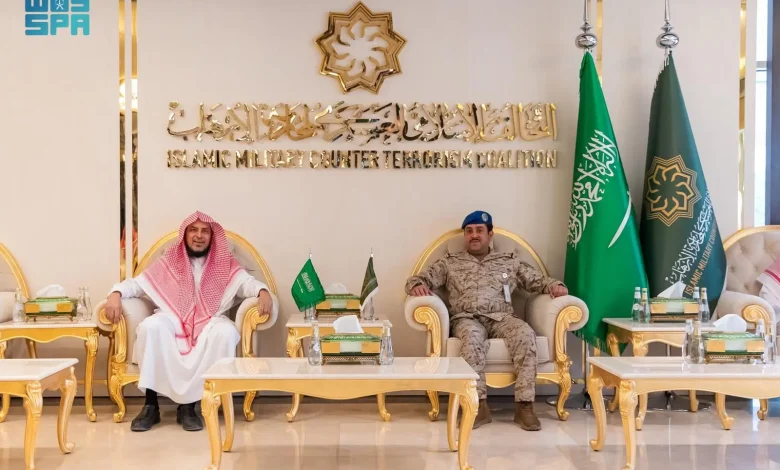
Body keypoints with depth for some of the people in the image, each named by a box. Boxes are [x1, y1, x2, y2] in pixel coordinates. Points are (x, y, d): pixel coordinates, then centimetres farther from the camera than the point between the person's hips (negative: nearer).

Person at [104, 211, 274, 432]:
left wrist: (263, 291, -28)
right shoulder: (169, 262, 13)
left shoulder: (225, 264, 10)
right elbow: (137, 283, 10)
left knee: (226, 331, -34)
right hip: (172, 322, 1)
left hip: (209, 324, 0)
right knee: (150, 326, -32)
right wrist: (116, 294, -12)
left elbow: (247, 282, -4)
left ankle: (188, 404, -27)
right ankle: (151, 405, -25)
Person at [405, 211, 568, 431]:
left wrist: (555, 285, -3)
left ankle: (525, 405, -30)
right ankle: (480, 405, -34)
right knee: (472, 336, -39)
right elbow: (418, 278, 14)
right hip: (467, 319, -1)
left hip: (501, 318, 1)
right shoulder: (449, 263, 20)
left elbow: (538, 280, 20)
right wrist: (417, 285, -11)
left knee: (525, 334, -33)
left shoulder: (510, 262, 23)